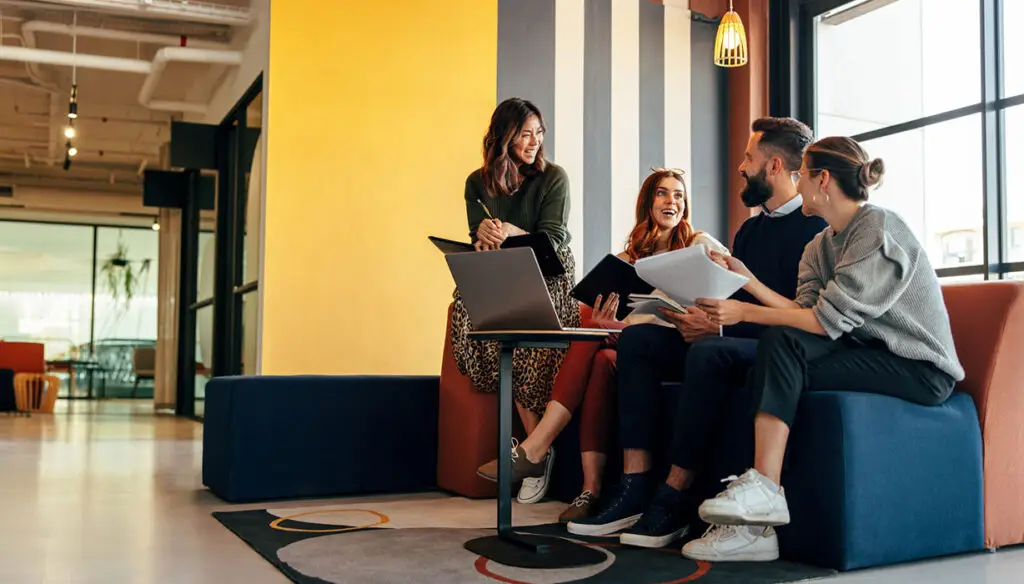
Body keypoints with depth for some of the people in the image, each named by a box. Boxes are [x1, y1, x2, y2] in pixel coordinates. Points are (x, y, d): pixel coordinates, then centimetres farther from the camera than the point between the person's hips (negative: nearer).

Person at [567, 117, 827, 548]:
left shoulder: (816, 226, -7)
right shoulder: (750, 229, 21)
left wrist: (720, 326, -21)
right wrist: (700, 319, -4)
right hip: (735, 340, 9)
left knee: (710, 351, -37)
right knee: (637, 338, -10)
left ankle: (675, 496, -25)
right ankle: (636, 487, -20)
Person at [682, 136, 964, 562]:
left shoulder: (879, 228, -13)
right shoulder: (821, 246, 14)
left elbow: (829, 319, -22)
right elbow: (805, 312, -3)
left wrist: (745, 313, -21)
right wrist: (747, 280, -6)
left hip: (921, 368, -8)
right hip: (873, 354, 8)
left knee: (782, 344, -24)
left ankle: (763, 490, -23)